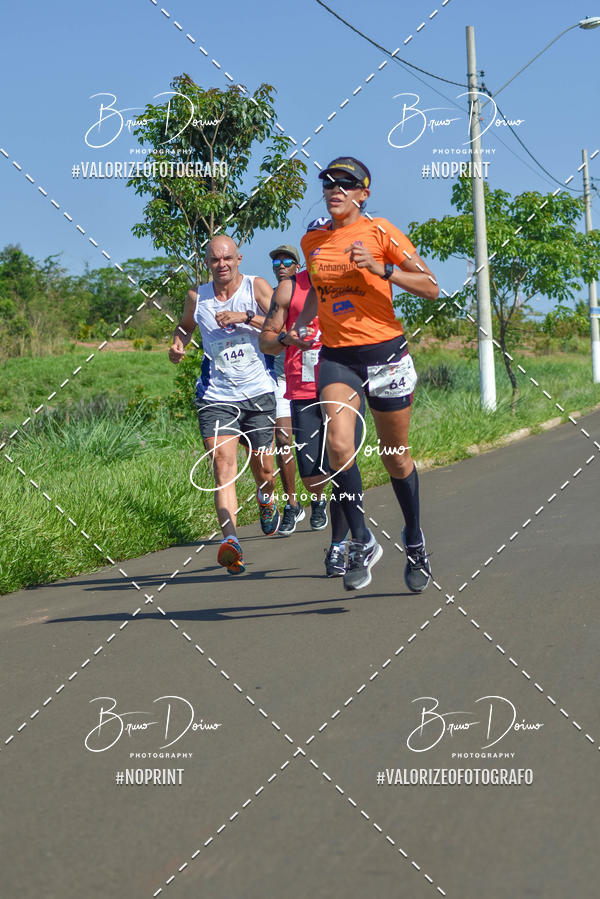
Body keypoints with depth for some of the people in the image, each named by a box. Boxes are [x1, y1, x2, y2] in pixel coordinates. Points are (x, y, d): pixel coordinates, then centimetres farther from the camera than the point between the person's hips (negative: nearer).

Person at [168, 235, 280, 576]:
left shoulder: (257, 288, -2)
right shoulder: (197, 297, 6)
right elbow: (186, 325, 27)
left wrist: (245, 317, -21)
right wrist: (179, 344, 6)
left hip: (258, 393, 0)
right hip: (216, 396, 0)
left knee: (264, 470, 8)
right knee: (223, 463, -19)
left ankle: (266, 500, 46)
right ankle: (230, 540, -31)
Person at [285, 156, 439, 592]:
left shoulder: (380, 231, -6)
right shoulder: (313, 240, 8)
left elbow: (431, 287, -9)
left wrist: (380, 268, -21)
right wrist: (300, 324, 11)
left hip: (384, 352, -2)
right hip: (336, 356, 3)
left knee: (396, 457, 8)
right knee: (338, 444, -22)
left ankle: (415, 539, 31)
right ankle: (363, 543, -10)